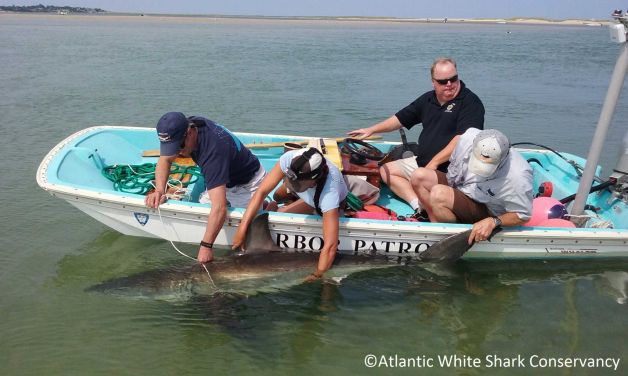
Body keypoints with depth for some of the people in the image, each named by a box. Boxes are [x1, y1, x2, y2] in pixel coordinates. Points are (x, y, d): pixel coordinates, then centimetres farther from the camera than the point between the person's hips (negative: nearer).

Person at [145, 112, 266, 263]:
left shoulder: (212, 150, -41)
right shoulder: (187, 125, -17)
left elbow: (219, 208, -46)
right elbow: (165, 160, -4)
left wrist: (206, 246, -43)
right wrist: (159, 190, -22)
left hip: (248, 183, -8)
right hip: (225, 180, 8)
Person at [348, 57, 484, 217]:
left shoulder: (470, 102, -11)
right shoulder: (428, 99, 12)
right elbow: (401, 118, 22)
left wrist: (434, 162, -21)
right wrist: (371, 130, 20)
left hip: (449, 169, -9)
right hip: (422, 161, 9)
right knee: (385, 169, 5)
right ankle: (420, 206, -13)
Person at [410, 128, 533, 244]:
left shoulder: (518, 177, -33)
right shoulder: (469, 136, -20)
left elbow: (523, 216, -20)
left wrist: (493, 222, -34)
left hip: (487, 211, -6)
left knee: (438, 194, -30)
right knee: (419, 175, -13)